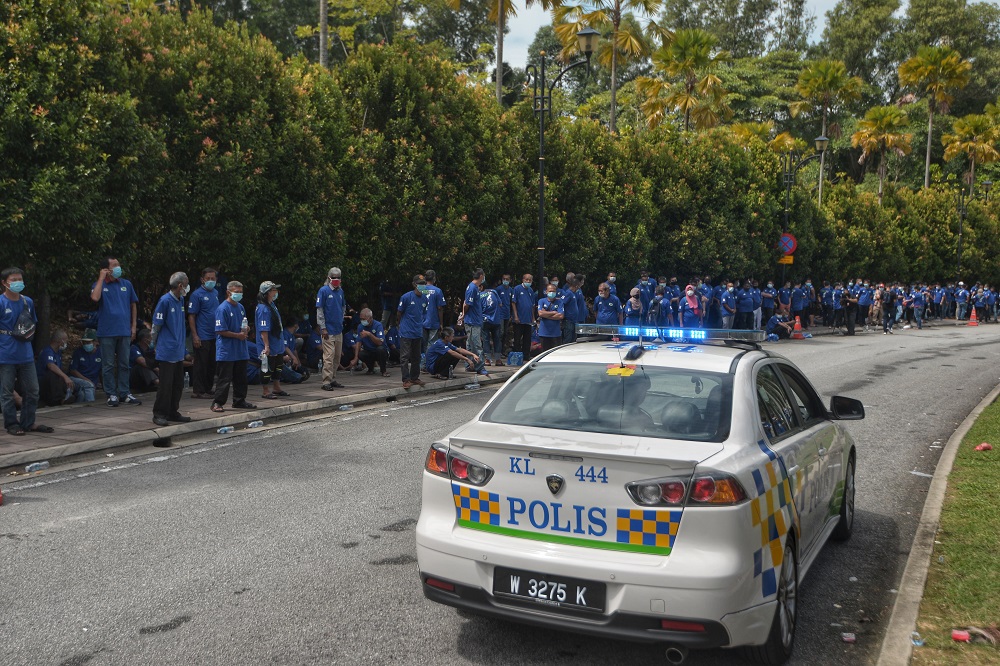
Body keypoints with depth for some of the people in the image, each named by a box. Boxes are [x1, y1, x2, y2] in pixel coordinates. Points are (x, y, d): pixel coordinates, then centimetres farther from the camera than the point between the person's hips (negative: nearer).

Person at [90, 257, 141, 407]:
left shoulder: (126, 284, 9)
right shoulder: (99, 285, 0)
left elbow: (133, 305, 13)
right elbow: (95, 298, -22)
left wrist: (133, 326, 7)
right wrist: (101, 278, -14)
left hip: (124, 331, 3)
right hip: (107, 332, -3)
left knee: (124, 364, 9)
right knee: (108, 365, 3)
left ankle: (125, 393, 16)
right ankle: (111, 395, 9)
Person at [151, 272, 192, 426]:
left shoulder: (180, 300, 11)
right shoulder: (165, 301, -13)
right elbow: (156, 326, -8)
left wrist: (181, 344, 17)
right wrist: (156, 345, 0)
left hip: (178, 352, 8)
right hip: (166, 352, -8)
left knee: (178, 384, 12)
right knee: (165, 384, -3)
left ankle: (173, 413, 21)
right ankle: (159, 414, 6)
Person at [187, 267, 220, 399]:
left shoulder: (215, 293, 11)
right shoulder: (197, 294, -10)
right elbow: (191, 316, -11)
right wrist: (195, 335, -17)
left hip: (215, 335, 7)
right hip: (202, 337, -7)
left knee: (212, 363, 13)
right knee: (201, 363, -2)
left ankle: (208, 388, 24)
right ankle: (198, 391, 5)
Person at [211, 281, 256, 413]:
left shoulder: (240, 307, 13)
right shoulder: (223, 309, -12)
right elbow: (221, 331, -15)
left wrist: (246, 328, 2)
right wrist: (238, 335, -15)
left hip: (241, 350, 8)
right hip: (226, 351, -8)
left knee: (241, 378, 14)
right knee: (224, 379, -5)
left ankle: (239, 401, 24)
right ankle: (217, 403, 3)